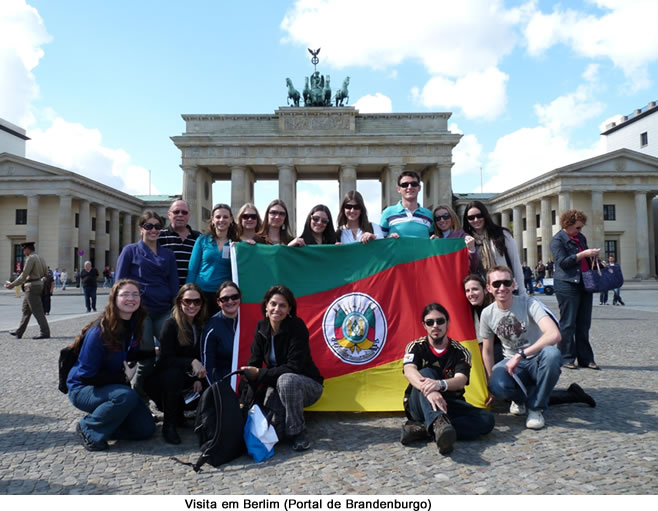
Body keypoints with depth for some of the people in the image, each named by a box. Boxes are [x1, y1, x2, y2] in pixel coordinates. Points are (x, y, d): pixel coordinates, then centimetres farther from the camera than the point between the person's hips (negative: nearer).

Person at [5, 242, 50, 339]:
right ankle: (19, 332, 25)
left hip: (32, 287, -10)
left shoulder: (31, 258, -15)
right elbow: (45, 272, 16)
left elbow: (24, 275, -17)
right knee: (26, 309, 17)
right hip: (38, 284, 10)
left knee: (37, 310, -7)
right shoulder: (40, 258, 12)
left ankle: (45, 332, -7)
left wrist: (13, 284, -9)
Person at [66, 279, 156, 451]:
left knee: (146, 428, -4)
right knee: (127, 396, -35)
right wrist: (123, 377, -20)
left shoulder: (137, 325, -5)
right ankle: (89, 428, -11)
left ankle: (101, 419, 14)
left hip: (113, 386, 6)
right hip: (83, 389, -6)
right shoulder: (100, 331, -25)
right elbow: (87, 375, -21)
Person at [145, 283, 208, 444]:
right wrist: (191, 362, -34)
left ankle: (177, 413, 14)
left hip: (187, 380, 5)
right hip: (162, 379, -5)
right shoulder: (171, 325, -15)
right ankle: (168, 425, -20)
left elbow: (201, 358, 5)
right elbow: (165, 359, -22)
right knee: (174, 373, -36)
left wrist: (199, 379, -10)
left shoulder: (201, 326, 0)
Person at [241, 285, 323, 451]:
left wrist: (260, 374, -24)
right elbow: (253, 364, -5)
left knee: (286, 380, -37)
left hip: (307, 385, -4)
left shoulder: (297, 327, -20)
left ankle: (298, 433, -17)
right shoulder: (262, 328, -4)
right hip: (277, 387, 4)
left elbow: (294, 367, -25)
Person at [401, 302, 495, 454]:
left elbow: (460, 381, -18)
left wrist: (440, 384, -42)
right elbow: (409, 371, -22)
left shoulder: (461, 352, 1)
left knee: (487, 419, -23)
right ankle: (439, 424, -56)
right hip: (419, 406, -2)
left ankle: (422, 428, -37)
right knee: (426, 373, -29)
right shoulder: (416, 347, -1)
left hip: (450, 405, 2)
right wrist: (428, 390, -45)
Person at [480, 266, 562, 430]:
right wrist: (490, 382, 2)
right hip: (511, 363, 2)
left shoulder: (528, 303, -18)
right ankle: (522, 397, 7)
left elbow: (554, 335, -33)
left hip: (536, 361, -1)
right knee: (498, 385, -34)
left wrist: (520, 355, -33)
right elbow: (487, 351, 6)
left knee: (551, 354, -38)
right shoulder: (487, 314, -6)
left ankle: (536, 407, -12)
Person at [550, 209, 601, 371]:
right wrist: (583, 254, -18)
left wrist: (593, 256, 9)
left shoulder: (581, 237, 17)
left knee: (584, 323, 9)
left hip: (584, 284, 7)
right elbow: (563, 262, -15)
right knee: (568, 323, -2)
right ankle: (567, 358, 5)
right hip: (567, 284, -7)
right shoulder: (557, 240, -5)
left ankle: (586, 358, 16)